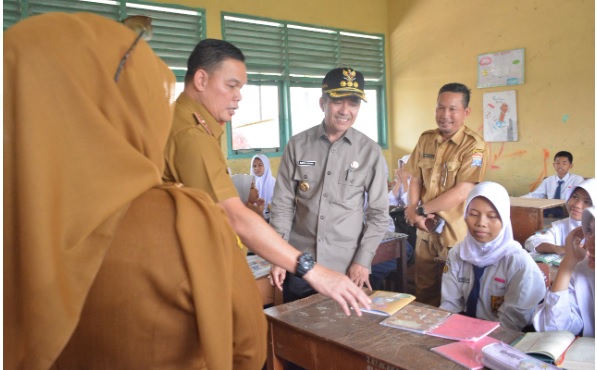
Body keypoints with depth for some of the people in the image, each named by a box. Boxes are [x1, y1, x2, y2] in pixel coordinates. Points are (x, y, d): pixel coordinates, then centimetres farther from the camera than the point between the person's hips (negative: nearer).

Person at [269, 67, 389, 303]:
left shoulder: (371, 151, -2)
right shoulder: (297, 145, -2)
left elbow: (379, 213, 1)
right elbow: (283, 204, 1)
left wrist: (363, 260, -5)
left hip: (348, 267, 0)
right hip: (299, 264, 1)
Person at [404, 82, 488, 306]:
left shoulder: (474, 146, -12)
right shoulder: (426, 139, 6)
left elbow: (462, 192, -18)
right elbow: (415, 179, 7)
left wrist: (421, 209, -12)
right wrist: (414, 211, -10)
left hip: (455, 231, -5)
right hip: (426, 228, 5)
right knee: (424, 291, 15)